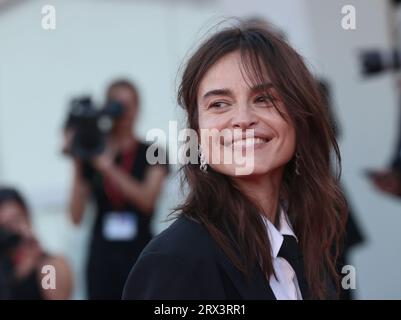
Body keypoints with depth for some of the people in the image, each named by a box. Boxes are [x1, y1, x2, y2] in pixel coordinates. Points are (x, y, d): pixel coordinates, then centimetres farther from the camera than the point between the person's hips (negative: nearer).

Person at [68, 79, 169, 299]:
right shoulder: (91, 156, 7)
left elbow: (147, 199, -12)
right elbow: (76, 217, 2)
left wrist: (108, 167, -18)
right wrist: (77, 168, -6)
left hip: (139, 256, -1)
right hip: (102, 256, 2)